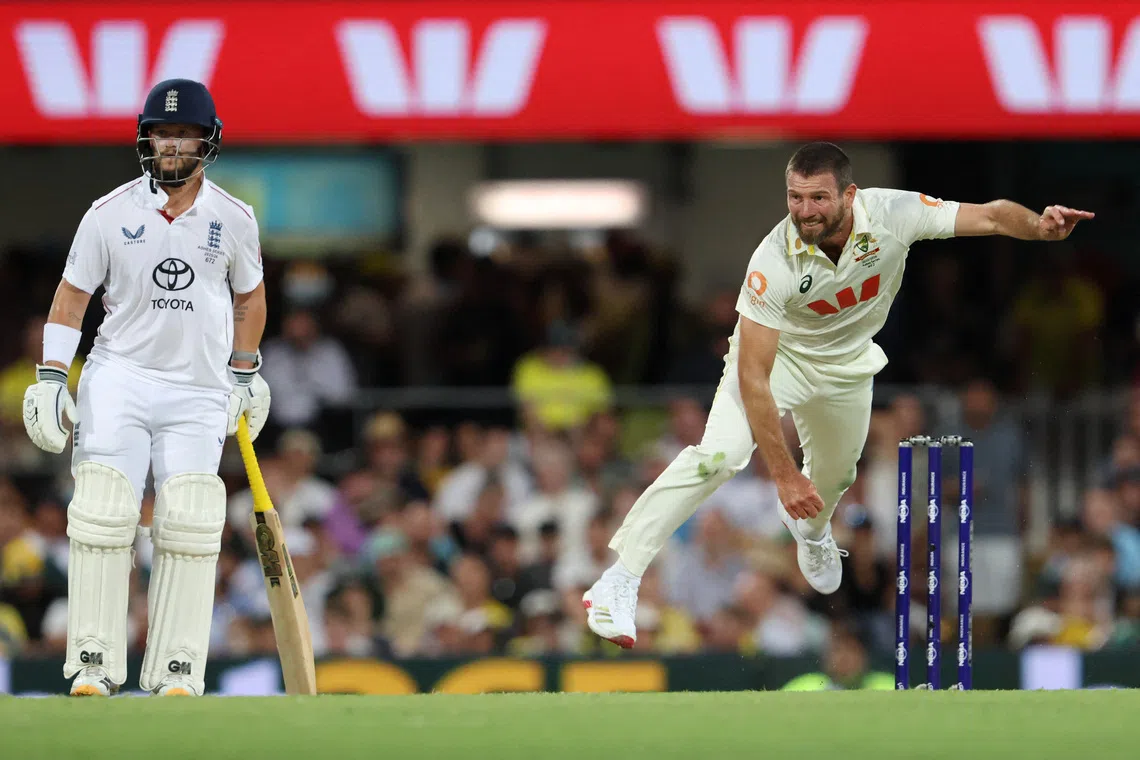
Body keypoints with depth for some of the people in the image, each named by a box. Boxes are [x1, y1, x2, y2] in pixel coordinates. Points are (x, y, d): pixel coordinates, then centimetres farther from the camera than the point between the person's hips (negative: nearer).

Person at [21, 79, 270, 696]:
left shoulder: (233, 219, 3)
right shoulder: (110, 214, -2)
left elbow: (248, 296, 18)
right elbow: (72, 295, 4)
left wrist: (245, 377, 19)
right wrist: (50, 377, -3)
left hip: (200, 392, 1)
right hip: (118, 378, -1)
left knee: (189, 525, -8)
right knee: (102, 513, -12)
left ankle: (177, 669, -4)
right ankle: (95, 662, -8)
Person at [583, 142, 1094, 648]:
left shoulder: (892, 215, -30)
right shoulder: (774, 263, -36)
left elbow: (990, 216, -26)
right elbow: (753, 378, -35)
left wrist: (1038, 225, -50)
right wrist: (783, 474, -37)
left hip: (847, 366, 4)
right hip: (775, 352, -4)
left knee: (833, 478, 20)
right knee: (721, 454, -26)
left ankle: (810, 528, 60)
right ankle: (619, 580, -25)